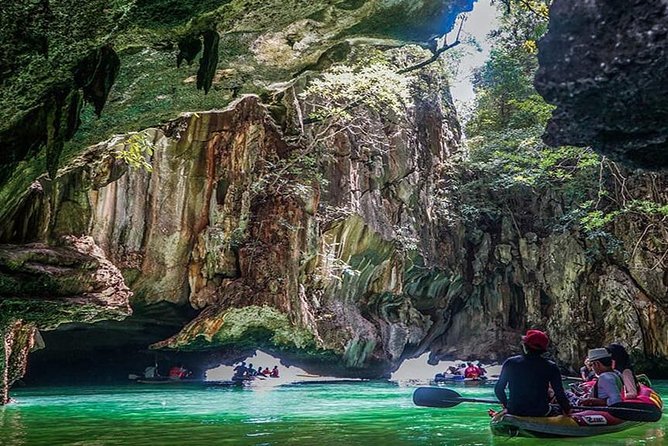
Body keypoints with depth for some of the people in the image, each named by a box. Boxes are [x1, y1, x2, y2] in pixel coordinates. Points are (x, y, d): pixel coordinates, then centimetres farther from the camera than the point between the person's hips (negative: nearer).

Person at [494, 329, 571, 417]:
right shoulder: (551, 367, -10)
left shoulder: (510, 363, -7)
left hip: (514, 413, 2)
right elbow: (560, 393, -7)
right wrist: (567, 411, 12)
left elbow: (498, 389, 1)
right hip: (541, 414, -1)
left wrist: (506, 404, 18)